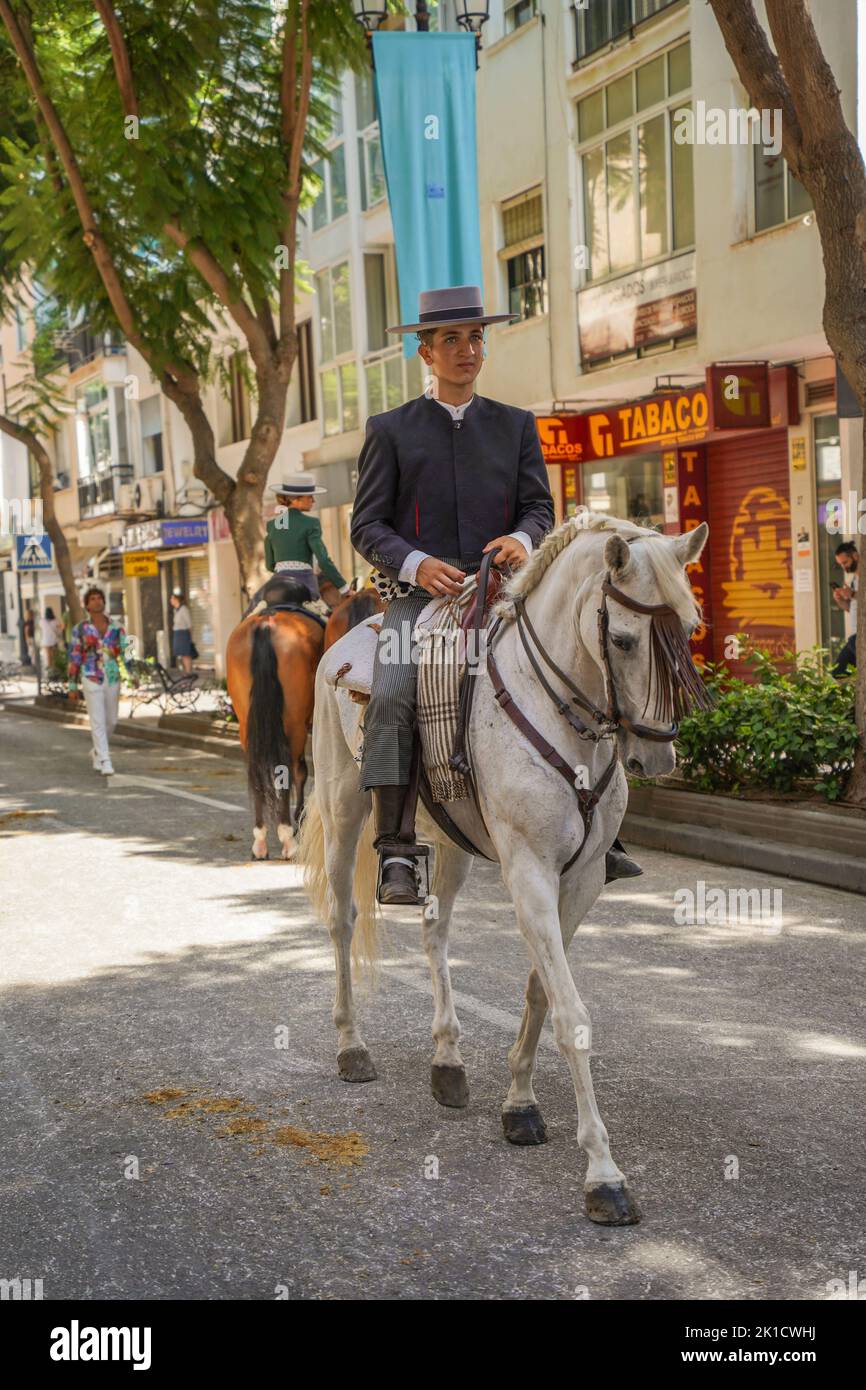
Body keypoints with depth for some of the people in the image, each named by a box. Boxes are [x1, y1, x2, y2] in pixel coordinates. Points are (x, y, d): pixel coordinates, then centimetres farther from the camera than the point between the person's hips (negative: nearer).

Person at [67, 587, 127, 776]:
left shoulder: (116, 628, 4)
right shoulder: (80, 629, -3)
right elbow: (74, 658, 0)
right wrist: (72, 687, -2)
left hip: (113, 680, 4)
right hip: (91, 680, -4)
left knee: (110, 721, 12)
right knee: (98, 722, -10)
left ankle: (97, 752, 37)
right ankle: (105, 763, -10)